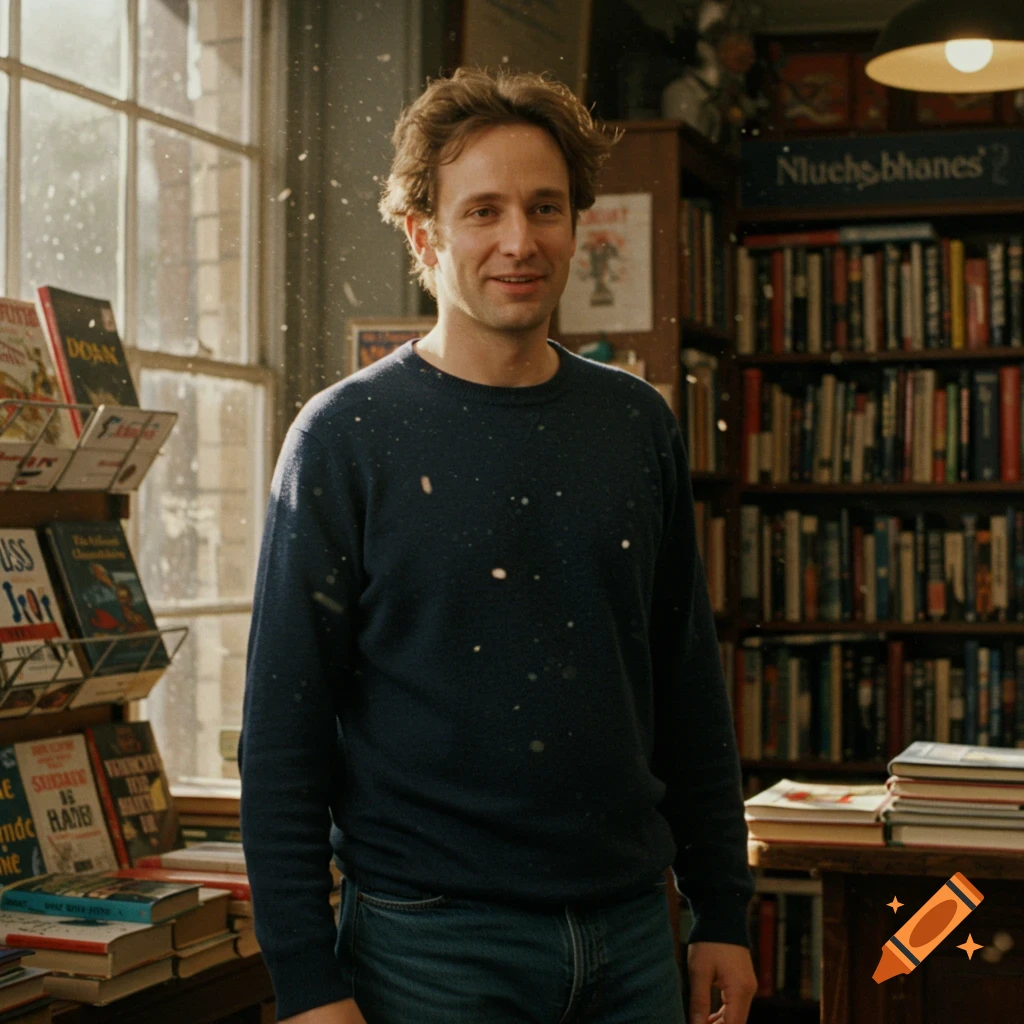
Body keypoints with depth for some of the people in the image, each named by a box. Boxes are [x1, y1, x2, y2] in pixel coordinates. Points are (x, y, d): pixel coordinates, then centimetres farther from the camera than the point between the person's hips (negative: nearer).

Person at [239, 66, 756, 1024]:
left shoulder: (637, 424, 5)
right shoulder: (347, 437, -8)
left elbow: (690, 691, 10)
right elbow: (282, 734, -9)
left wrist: (723, 911, 9)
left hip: (630, 931, 4)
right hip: (431, 941, -4)